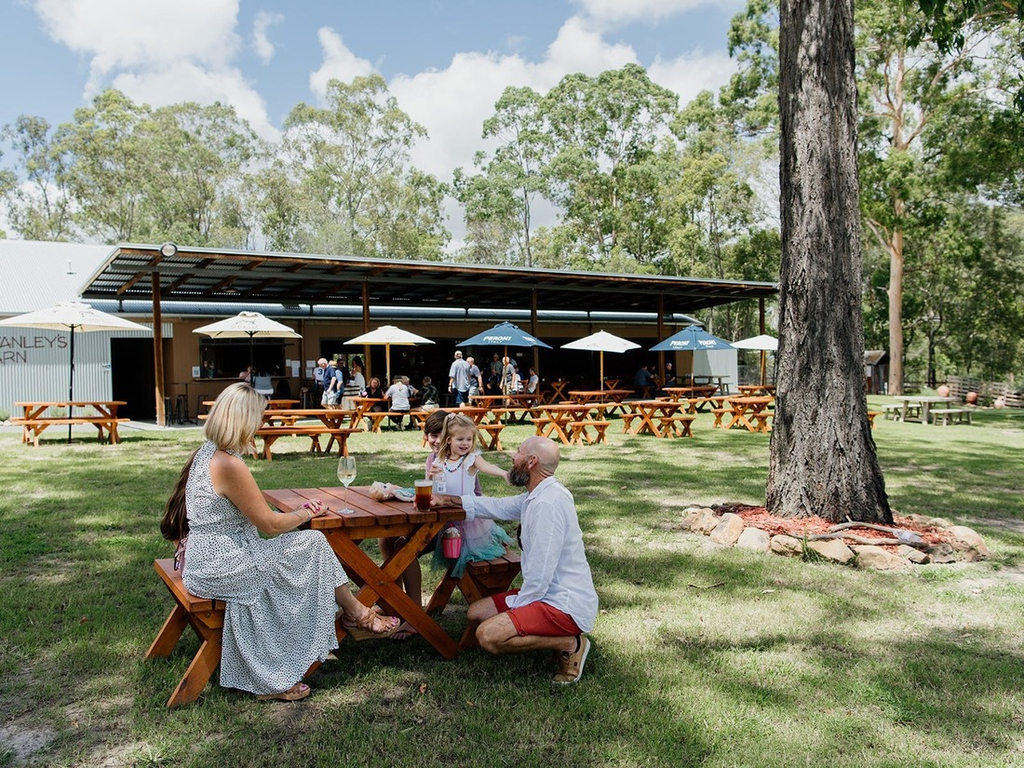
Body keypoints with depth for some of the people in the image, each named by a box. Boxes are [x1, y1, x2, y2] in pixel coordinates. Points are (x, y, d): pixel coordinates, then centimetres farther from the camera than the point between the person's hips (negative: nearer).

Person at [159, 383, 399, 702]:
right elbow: (270, 524, -15)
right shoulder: (229, 465, -23)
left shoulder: (206, 453, 7)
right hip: (220, 566, -9)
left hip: (207, 559, 9)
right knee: (313, 545, -2)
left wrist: (297, 511, 13)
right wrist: (306, 514, 3)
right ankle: (357, 614, 16)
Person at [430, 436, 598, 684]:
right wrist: (448, 500, 23)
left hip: (566, 605, -10)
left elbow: (540, 574, -25)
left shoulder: (547, 503, -24)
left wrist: (516, 604, -9)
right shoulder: (536, 496, 8)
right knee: (477, 612, 15)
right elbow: (498, 507, 24)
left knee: (489, 635, -24)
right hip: (549, 594, 10)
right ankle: (562, 636, 10)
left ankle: (569, 644, -6)